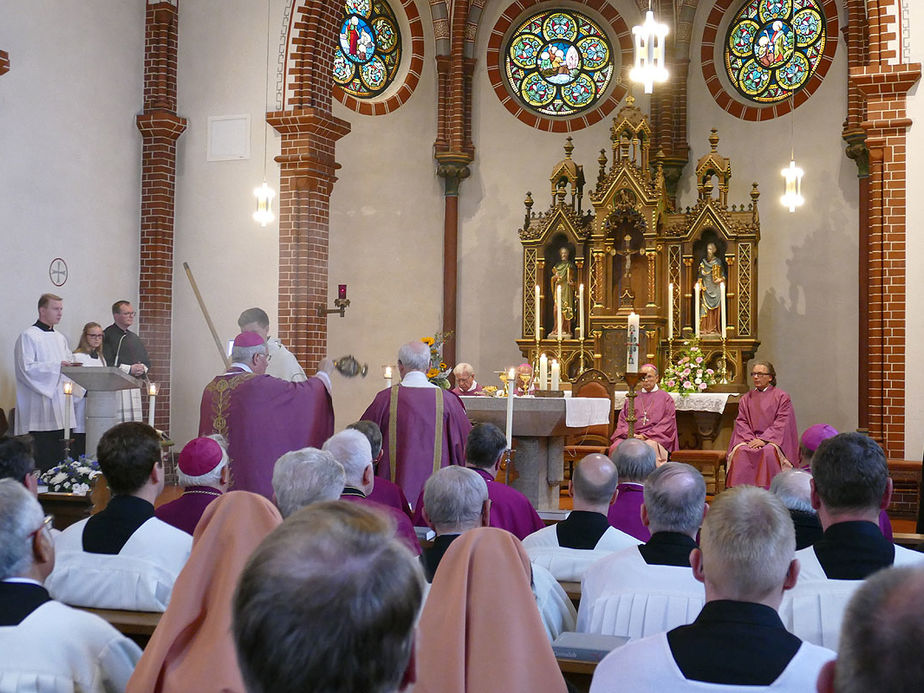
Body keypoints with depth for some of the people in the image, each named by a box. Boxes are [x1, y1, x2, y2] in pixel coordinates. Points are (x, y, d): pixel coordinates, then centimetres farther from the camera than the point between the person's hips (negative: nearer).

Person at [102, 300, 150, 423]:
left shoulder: (135, 338, 20)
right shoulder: (108, 336, -4)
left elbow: (147, 362, 23)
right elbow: (106, 365, -13)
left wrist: (142, 369, 0)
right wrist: (129, 369, -13)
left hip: (134, 389, 8)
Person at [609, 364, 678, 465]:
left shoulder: (665, 398, 13)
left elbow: (667, 423, 3)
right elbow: (622, 419, 16)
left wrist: (645, 436, -8)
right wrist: (629, 433, -6)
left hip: (654, 439, -2)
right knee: (615, 447, -30)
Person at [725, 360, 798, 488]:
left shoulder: (782, 397, 6)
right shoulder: (746, 398, 18)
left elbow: (781, 423, -4)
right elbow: (741, 422, 9)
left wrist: (763, 439, -16)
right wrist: (751, 439, -10)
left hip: (773, 440, -3)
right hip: (750, 438, 3)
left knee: (768, 451, -36)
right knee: (740, 451, -30)